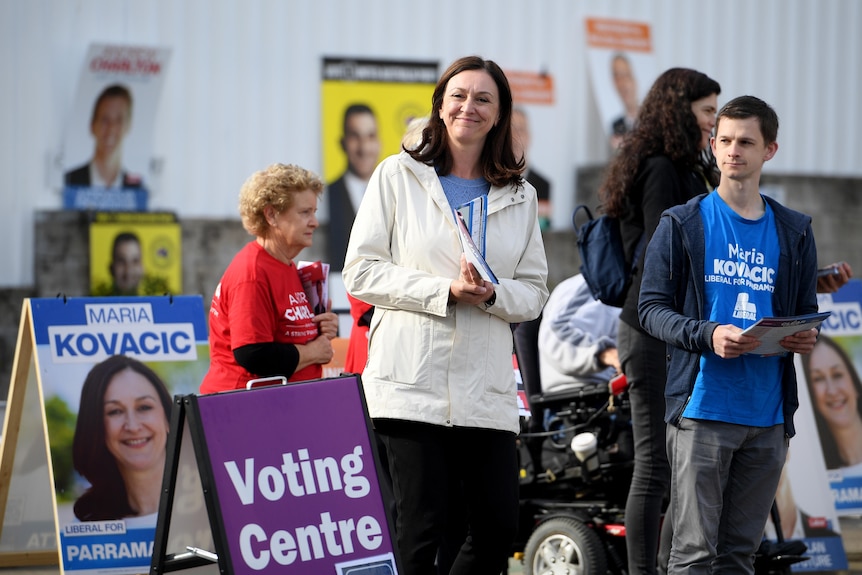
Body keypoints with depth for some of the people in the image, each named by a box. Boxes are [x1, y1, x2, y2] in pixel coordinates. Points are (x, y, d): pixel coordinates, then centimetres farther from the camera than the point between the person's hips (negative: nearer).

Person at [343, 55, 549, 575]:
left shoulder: (520, 197, 15)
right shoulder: (399, 176, 5)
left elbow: (534, 292, 13)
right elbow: (361, 273, 0)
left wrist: (491, 295, -10)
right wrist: (445, 291, -11)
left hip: (487, 388, 4)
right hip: (413, 378, -4)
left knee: (499, 529, -1)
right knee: (421, 529, -8)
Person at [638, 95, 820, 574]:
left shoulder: (794, 232, 13)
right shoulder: (683, 224, 3)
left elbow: (806, 313, 17)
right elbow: (652, 307, 0)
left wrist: (806, 338, -7)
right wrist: (708, 335, -18)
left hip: (769, 417, 3)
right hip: (703, 407, -3)